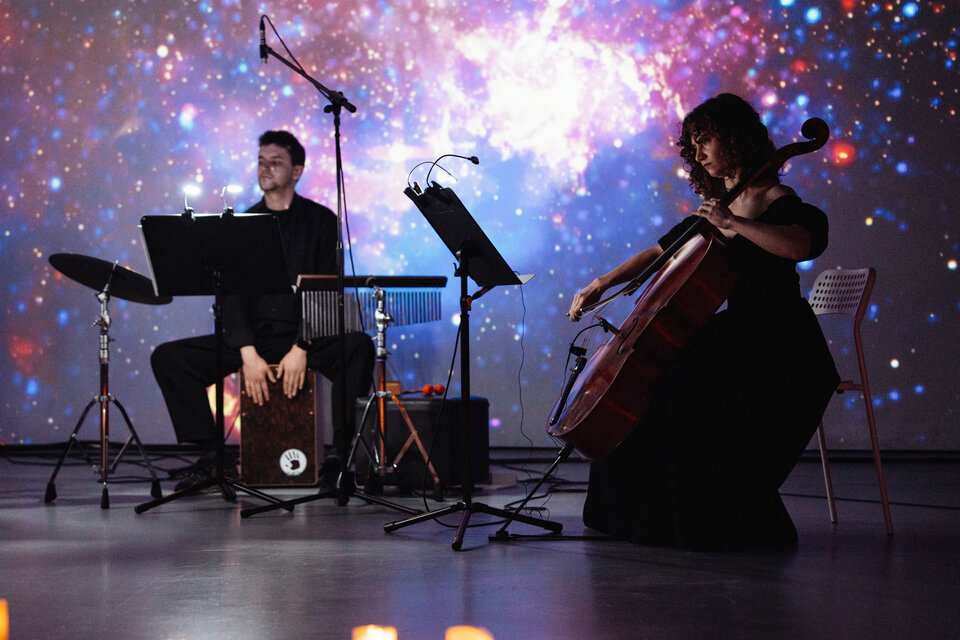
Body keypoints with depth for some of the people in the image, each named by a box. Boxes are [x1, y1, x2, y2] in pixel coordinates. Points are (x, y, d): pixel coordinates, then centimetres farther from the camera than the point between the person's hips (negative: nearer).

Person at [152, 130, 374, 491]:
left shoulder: (319, 220, 3)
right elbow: (229, 294, 0)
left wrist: (301, 348, -21)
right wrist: (248, 353, -16)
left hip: (306, 335, -2)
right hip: (251, 336, 3)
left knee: (359, 346, -34)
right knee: (167, 357, -15)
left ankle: (342, 455, -24)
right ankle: (209, 455, -10)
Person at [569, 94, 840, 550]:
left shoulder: (777, 202, -10)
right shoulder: (715, 206, 15)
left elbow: (799, 245, -33)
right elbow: (660, 253, 22)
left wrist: (731, 222, -30)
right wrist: (601, 284, 14)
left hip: (779, 346, -9)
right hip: (737, 334, 9)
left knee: (686, 387, -30)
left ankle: (748, 525, -18)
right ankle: (653, 512, 16)